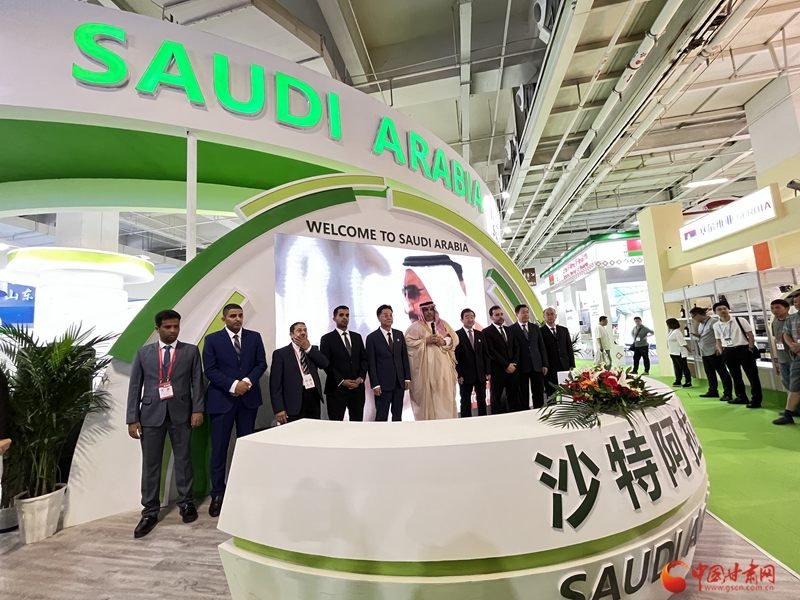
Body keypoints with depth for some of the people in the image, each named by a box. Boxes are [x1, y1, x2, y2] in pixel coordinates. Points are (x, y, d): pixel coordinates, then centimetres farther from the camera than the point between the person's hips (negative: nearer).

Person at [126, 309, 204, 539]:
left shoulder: (191, 351, 2)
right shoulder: (143, 353, 6)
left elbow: (197, 382, -1)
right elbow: (135, 386, 4)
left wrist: (197, 410, -9)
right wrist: (132, 419, -1)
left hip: (181, 413, -1)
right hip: (151, 413, 1)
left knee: (183, 460, 10)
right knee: (151, 464, 8)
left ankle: (186, 503, 26)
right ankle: (150, 512, 22)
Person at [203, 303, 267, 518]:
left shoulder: (254, 337, 4)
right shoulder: (212, 339, -2)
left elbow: (262, 363, 1)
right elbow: (210, 370, -8)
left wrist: (248, 381, -15)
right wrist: (233, 385, -18)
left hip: (249, 397, 2)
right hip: (222, 399, -2)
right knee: (219, 448, 4)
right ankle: (217, 495, 18)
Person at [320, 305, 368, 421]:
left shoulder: (357, 337, 13)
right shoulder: (327, 339, -1)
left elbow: (364, 359, 10)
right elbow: (326, 364, -7)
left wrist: (361, 377, -6)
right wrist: (341, 381, -14)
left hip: (357, 388, 4)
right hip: (337, 389, -4)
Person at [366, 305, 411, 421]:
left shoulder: (399, 334, 9)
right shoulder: (372, 337, -4)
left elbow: (405, 357, 11)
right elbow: (371, 363, -7)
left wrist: (407, 378, 6)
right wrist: (375, 384, -11)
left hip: (399, 382, 4)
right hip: (383, 383, -4)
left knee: (397, 415, 13)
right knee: (381, 416, 4)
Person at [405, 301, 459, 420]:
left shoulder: (443, 324, 15)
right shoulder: (416, 326, 2)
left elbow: (455, 339, 11)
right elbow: (408, 342, -8)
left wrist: (444, 341, -9)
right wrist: (425, 341, -14)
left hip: (443, 367, 4)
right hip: (427, 368, -4)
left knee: (445, 394, 5)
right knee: (428, 395, -3)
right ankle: (429, 420, 4)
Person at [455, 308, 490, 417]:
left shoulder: (480, 334, 11)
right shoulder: (457, 335, -3)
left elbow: (485, 354, 10)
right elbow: (456, 357, -7)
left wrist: (488, 372, 3)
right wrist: (459, 374, -12)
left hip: (481, 373, 4)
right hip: (466, 374, -4)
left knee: (482, 401, 10)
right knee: (466, 402, 5)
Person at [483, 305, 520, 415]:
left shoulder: (509, 330, 15)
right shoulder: (487, 332, -4)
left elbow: (516, 347, 13)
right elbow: (491, 352, -11)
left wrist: (514, 363, -3)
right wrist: (506, 365, -12)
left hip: (513, 368, 5)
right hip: (497, 370, -5)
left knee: (513, 397, 7)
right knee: (496, 398, 3)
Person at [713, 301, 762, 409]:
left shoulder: (740, 320, -5)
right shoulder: (716, 325, 4)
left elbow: (750, 335, -3)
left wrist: (750, 349, -9)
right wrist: (722, 353, 6)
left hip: (744, 349, -4)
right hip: (729, 352, 4)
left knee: (752, 375, 1)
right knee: (735, 376, 14)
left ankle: (756, 399, 8)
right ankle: (741, 397, 27)